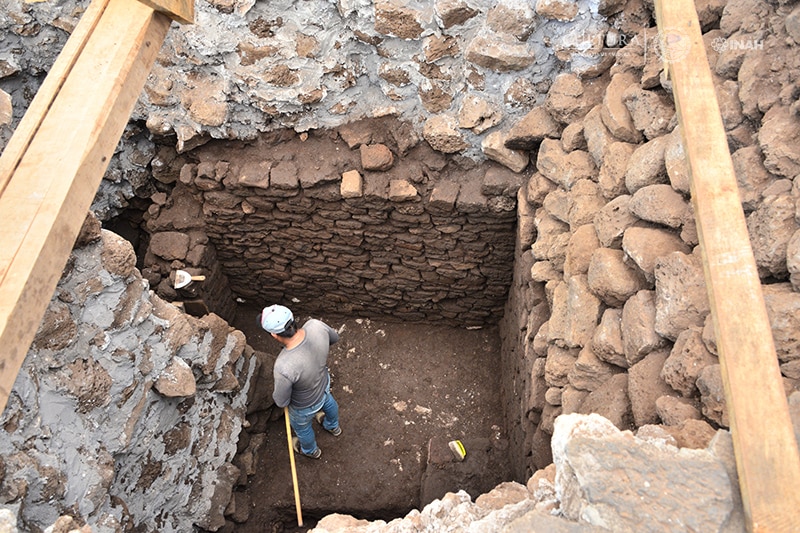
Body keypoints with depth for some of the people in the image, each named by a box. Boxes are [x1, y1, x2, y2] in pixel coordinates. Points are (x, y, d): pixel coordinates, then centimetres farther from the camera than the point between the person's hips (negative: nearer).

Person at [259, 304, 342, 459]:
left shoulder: (284, 367, -47)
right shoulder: (316, 325, -33)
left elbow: (281, 402, -26)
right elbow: (335, 337, -9)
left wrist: (275, 394, -3)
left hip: (304, 407, -4)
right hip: (324, 382, 5)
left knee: (302, 428, 32)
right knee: (328, 402, 40)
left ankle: (310, 450, 66)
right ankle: (333, 427, 74)